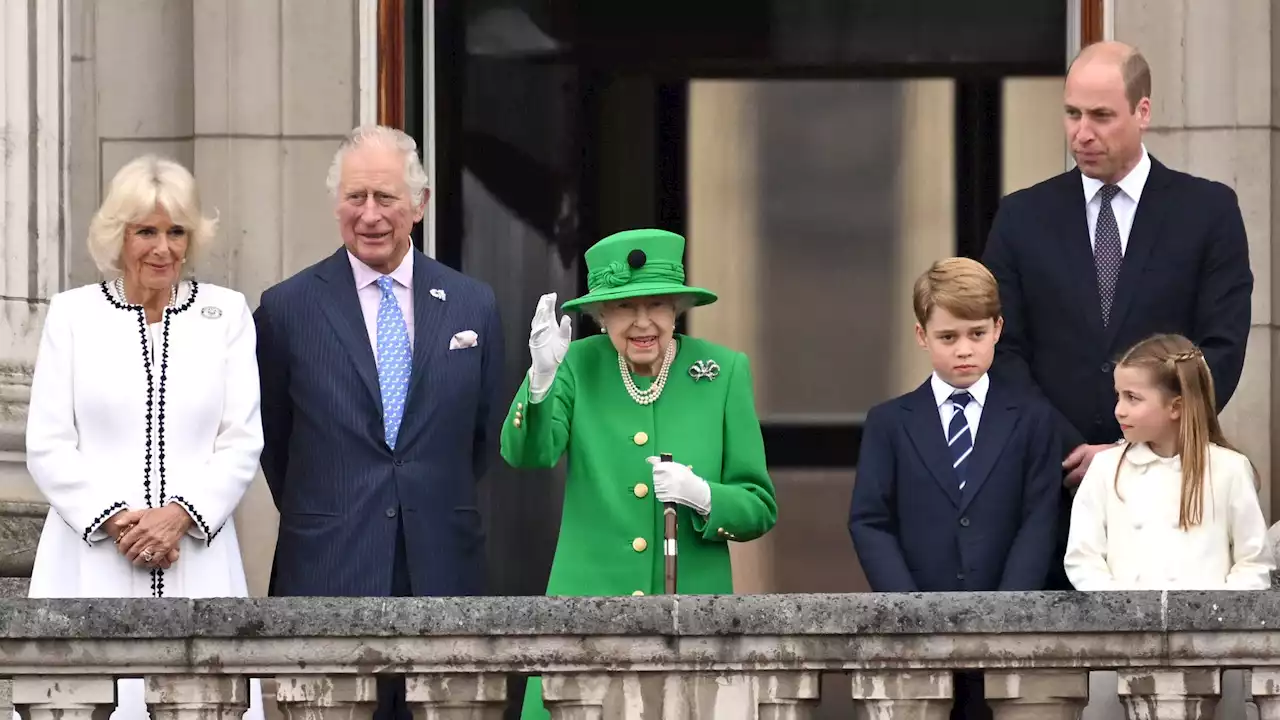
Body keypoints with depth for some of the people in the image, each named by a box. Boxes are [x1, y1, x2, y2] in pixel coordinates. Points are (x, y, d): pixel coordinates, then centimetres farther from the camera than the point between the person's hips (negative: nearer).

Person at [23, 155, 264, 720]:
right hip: (92, 561, -1)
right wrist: (116, 520, -9)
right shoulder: (72, 314, 9)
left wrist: (180, 515, -9)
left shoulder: (226, 314, 11)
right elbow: (48, 447, 4)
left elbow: (242, 442, 5)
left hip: (198, 558, 1)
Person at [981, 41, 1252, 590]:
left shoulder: (1208, 211, 5)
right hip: (1052, 483, 1)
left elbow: (1222, 349, -1)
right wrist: (1069, 453, -9)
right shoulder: (1023, 217, 10)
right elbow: (1006, 353, 5)